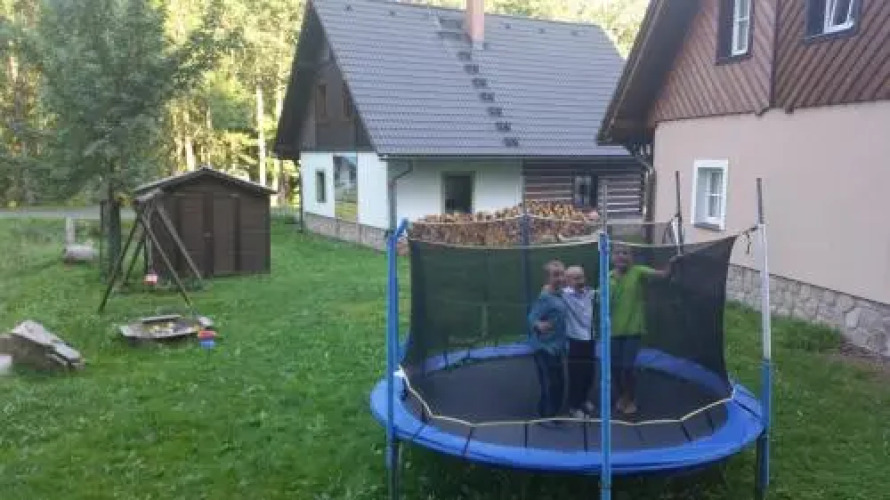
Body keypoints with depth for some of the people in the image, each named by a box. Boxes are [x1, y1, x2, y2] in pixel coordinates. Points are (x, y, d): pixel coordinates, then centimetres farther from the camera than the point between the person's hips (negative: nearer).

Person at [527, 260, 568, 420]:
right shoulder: (545, 297, -20)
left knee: (559, 382, 16)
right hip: (545, 348, -9)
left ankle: (553, 415, 30)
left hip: (556, 347, 9)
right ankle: (546, 417, 10)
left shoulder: (560, 294, 5)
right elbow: (532, 318, -24)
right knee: (550, 384, -3)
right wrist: (539, 325, -42)